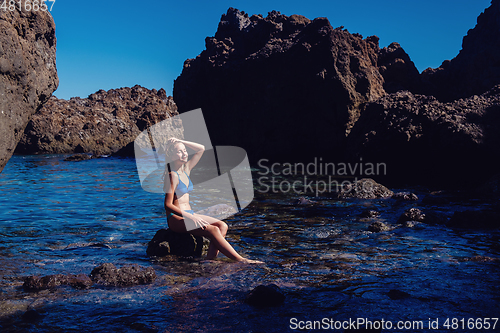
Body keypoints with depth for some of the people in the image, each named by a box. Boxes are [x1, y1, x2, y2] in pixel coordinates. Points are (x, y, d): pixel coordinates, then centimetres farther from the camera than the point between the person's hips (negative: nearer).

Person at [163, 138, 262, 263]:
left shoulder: (186, 169, 12)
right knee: (213, 230, -26)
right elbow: (168, 205, -18)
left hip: (188, 214, 9)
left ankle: (210, 260, -25)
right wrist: (190, 217, -25)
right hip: (176, 218, -9)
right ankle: (241, 261, -23)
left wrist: (181, 142, 5)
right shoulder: (172, 175, -12)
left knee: (222, 226, -11)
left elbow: (201, 149, 17)